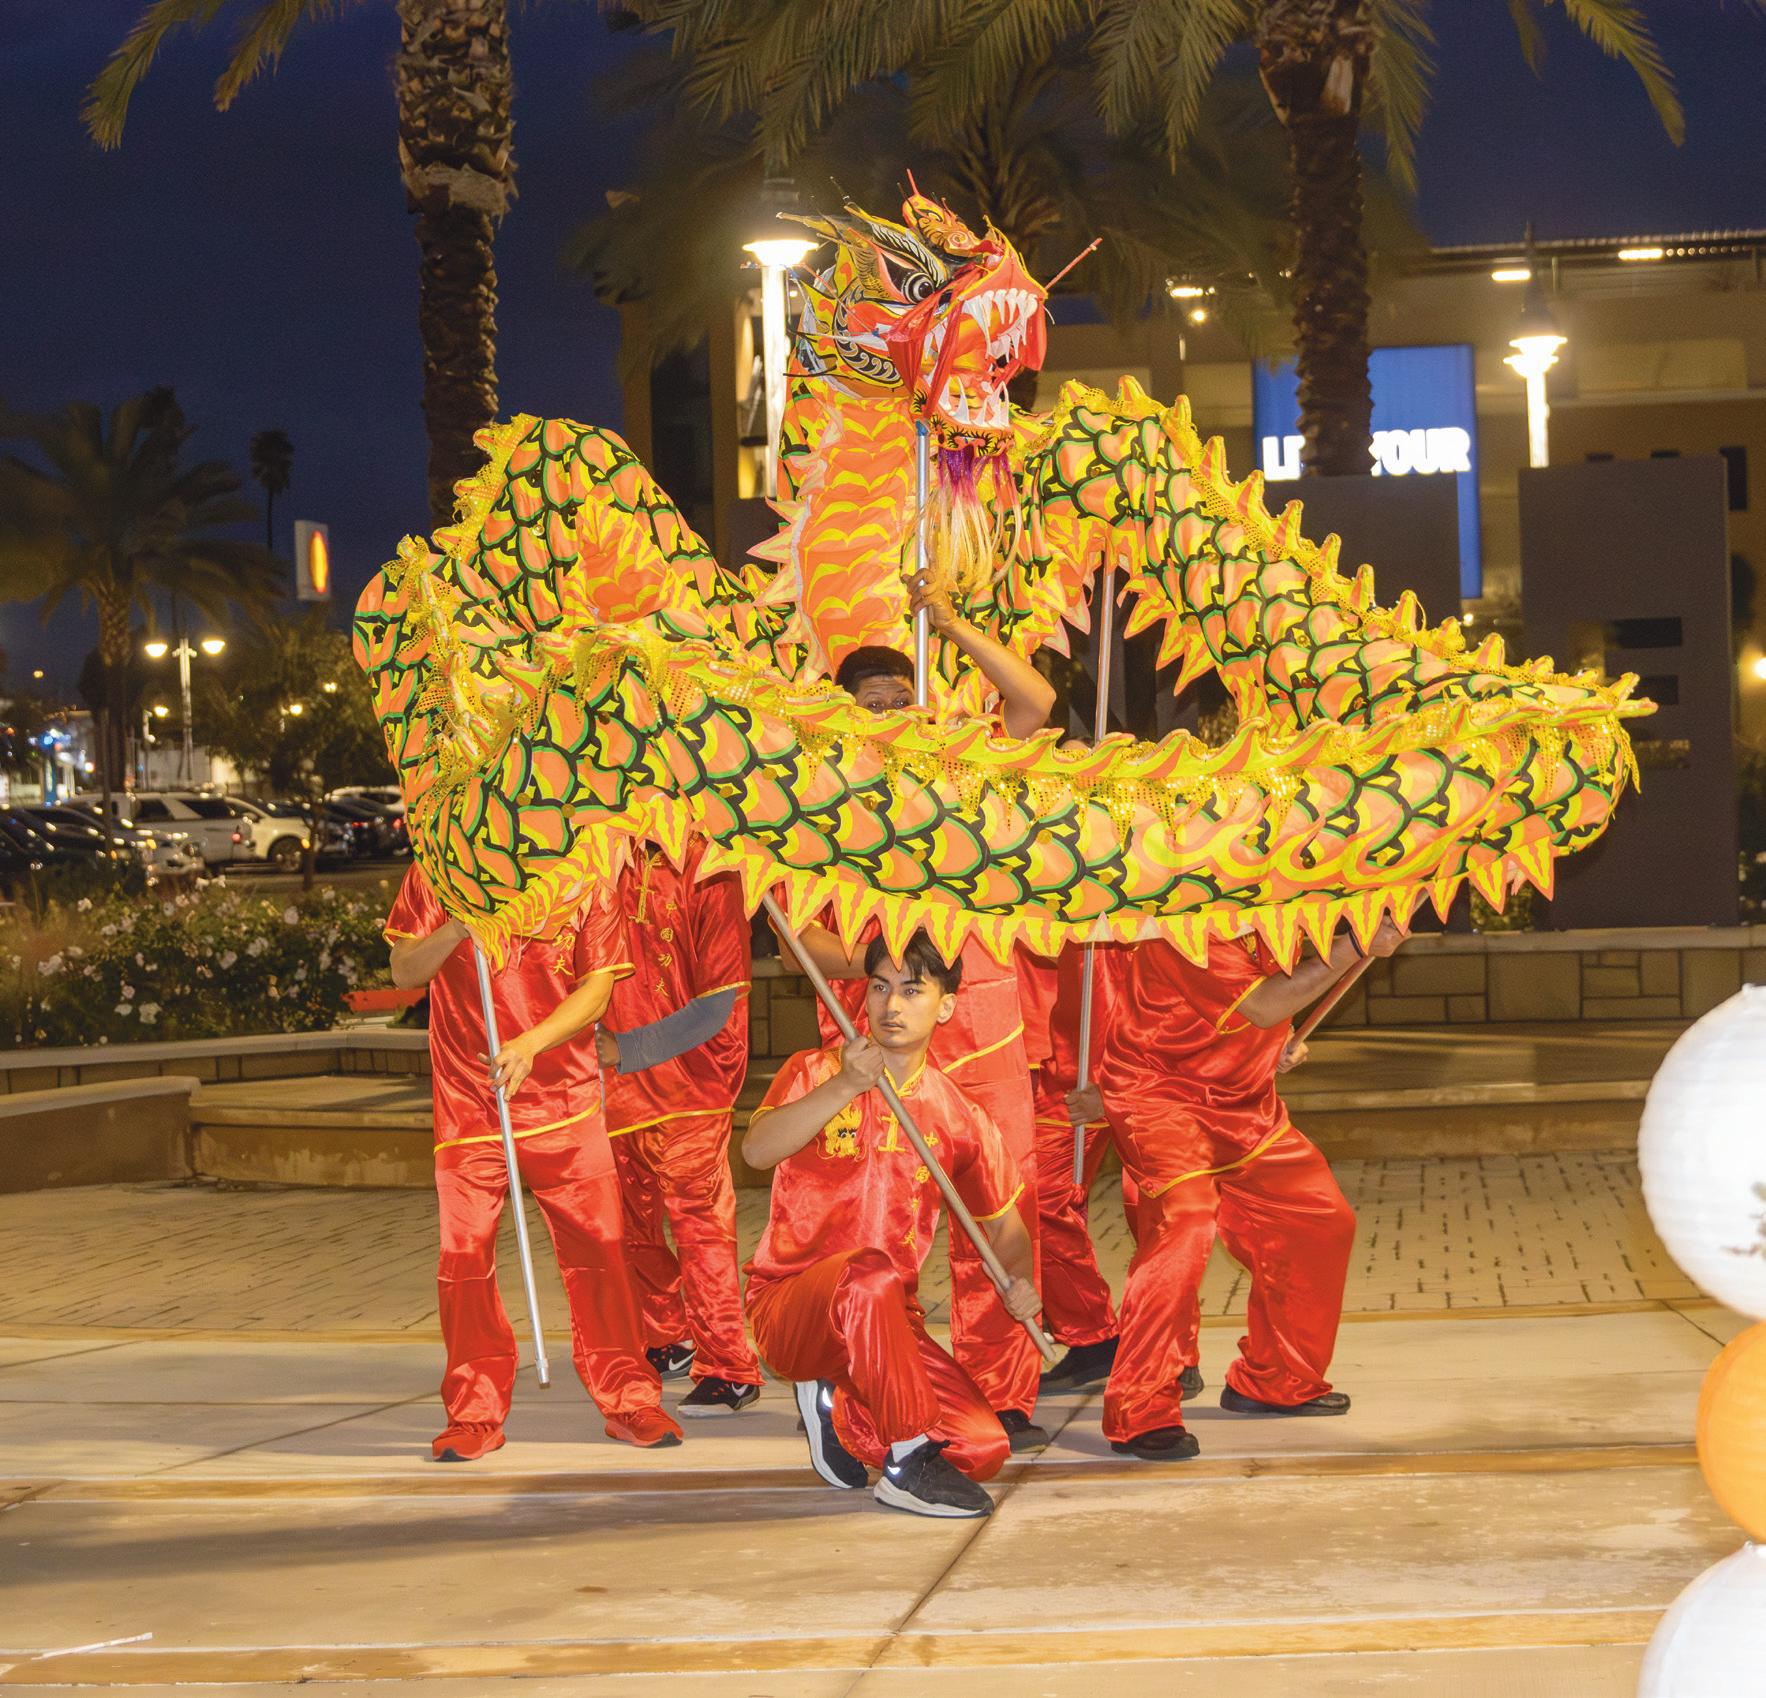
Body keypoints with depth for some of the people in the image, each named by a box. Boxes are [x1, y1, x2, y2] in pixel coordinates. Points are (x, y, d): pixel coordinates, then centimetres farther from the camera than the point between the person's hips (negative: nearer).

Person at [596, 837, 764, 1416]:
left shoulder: (708, 871, -10)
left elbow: (720, 1003, -13)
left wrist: (627, 1050, -16)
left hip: (689, 1080, -6)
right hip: (617, 1086, 6)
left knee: (697, 1218, -6)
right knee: (631, 1226, 14)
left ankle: (728, 1369, 0)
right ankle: (668, 1341, 33)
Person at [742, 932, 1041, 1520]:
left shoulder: (959, 1118, 6)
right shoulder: (815, 1073, -1)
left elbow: (1005, 1224, 15)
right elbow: (756, 1150, -21)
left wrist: (1022, 1281, -7)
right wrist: (845, 1086, -29)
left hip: (889, 1318, 4)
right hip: (788, 1306, -4)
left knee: (983, 1447, -17)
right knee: (870, 1271, -39)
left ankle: (838, 1409, 9)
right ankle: (909, 1464, -22)